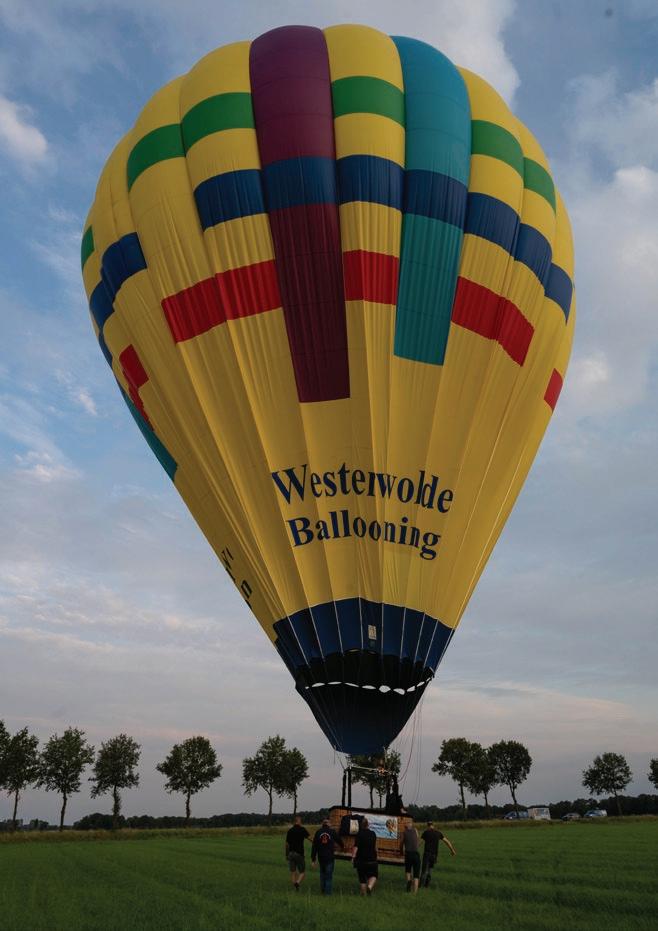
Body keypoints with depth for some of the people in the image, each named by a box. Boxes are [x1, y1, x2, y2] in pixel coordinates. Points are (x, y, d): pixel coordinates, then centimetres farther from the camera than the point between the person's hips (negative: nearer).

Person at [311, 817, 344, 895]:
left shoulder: (318, 832, 1)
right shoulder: (332, 832, -3)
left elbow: (314, 847, 1)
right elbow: (339, 841, 13)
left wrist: (313, 859, 4)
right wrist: (342, 847, 36)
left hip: (321, 857, 2)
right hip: (330, 857, -2)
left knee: (322, 874, 19)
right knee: (329, 875, 4)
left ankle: (322, 890, 21)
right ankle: (328, 892, 0)